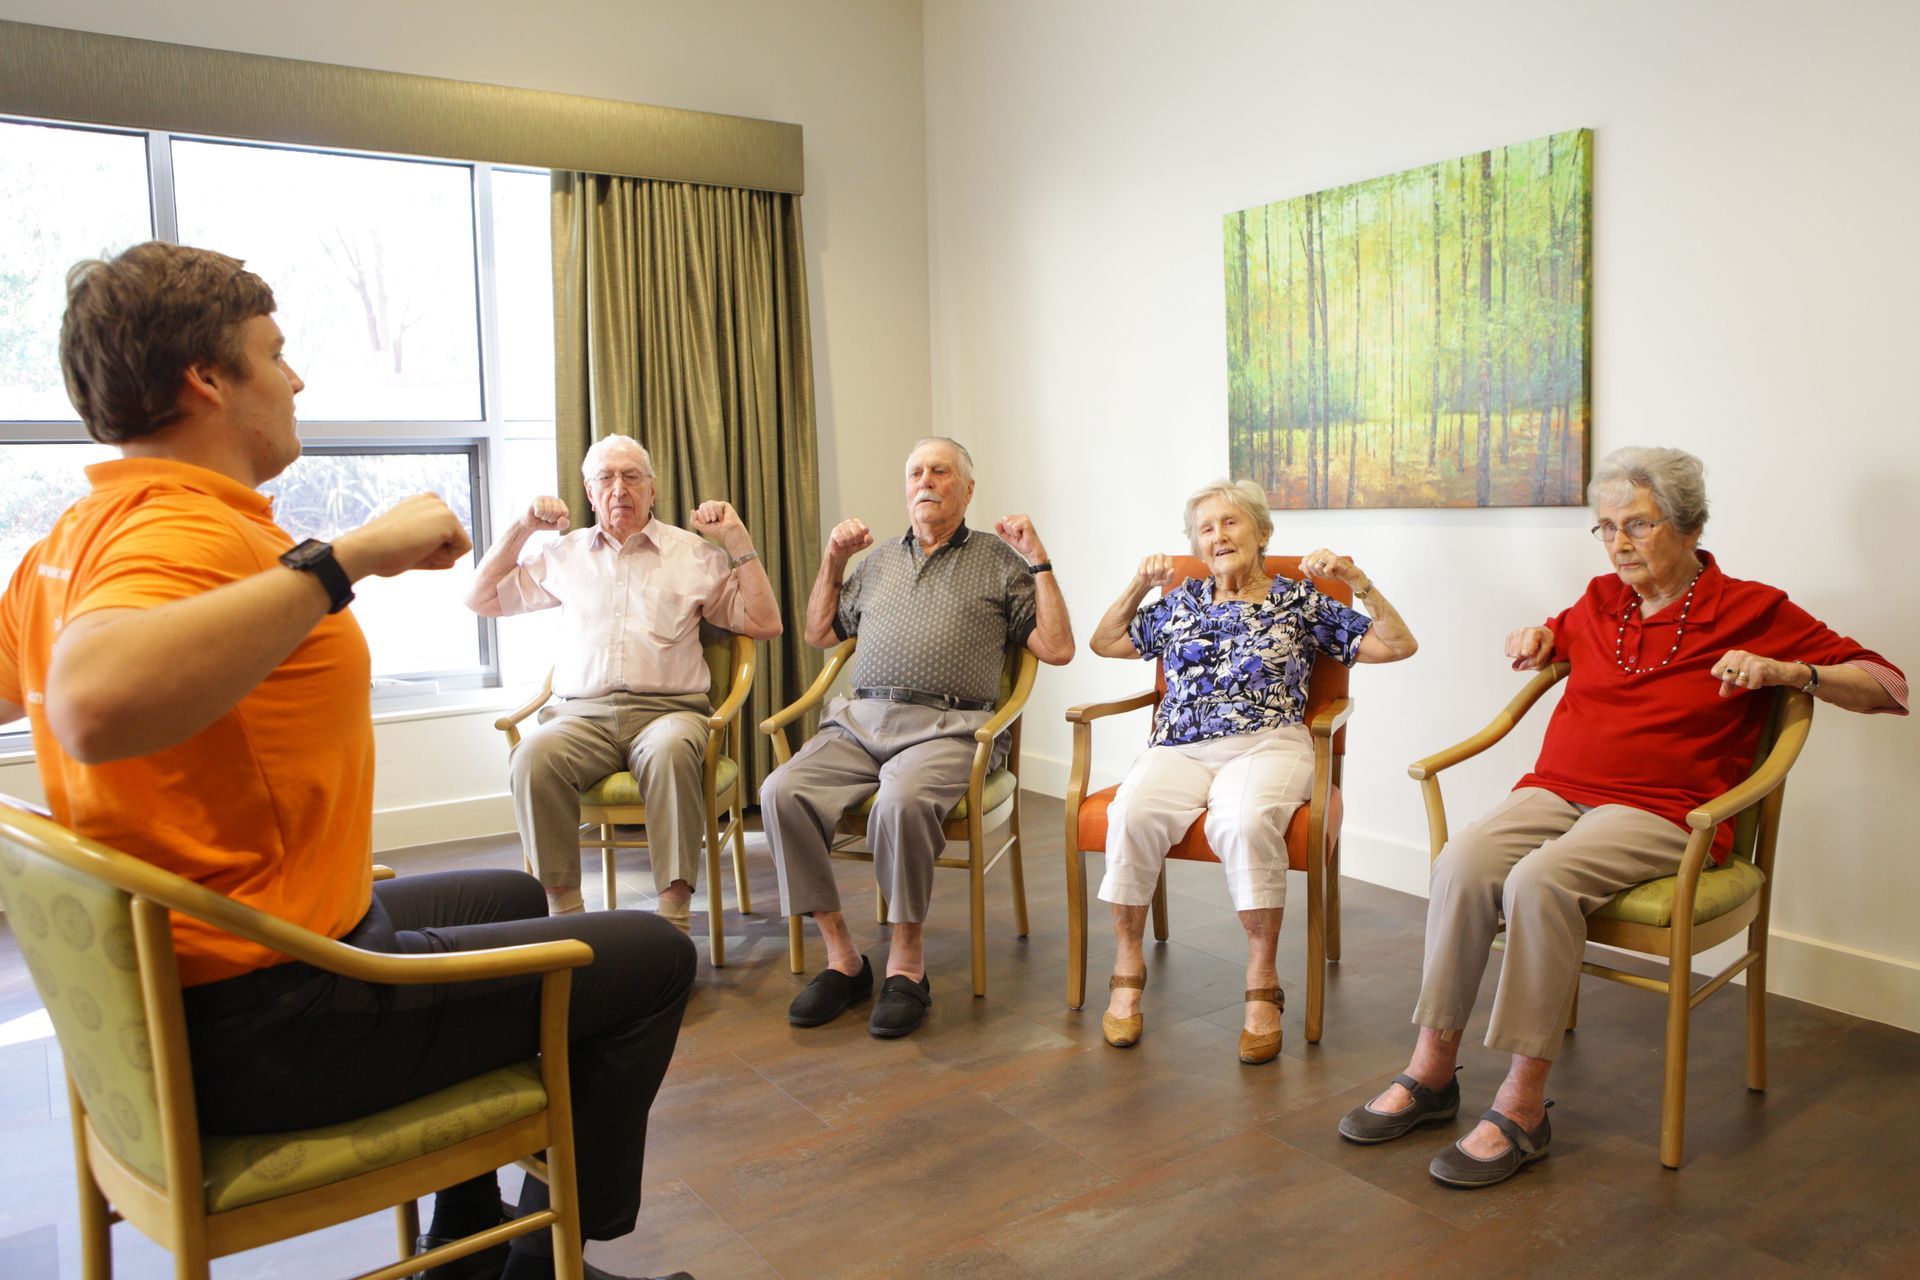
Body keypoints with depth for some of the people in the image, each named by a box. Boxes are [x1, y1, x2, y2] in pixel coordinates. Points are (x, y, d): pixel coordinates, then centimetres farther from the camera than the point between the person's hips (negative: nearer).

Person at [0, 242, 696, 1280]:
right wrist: (345, 557, -38)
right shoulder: (188, 531, -25)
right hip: (265, 1025, -10)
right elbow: (95, 703, -45)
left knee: (511, 899, 30)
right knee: (650, 960, -1)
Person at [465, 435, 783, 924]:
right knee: (534, 755, -33)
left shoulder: (694, 554, 15)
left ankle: (674, 912, -35)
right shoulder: (565, 554, 22)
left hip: (667, 710, -2)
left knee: (670, 750, -39)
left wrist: (738, 541, 6)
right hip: (581, 714, 2)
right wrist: (521, 528, 16)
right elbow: (481, 600, 24)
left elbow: (765, 624, 10)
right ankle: (563, 909, -26)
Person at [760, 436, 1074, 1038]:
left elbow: (1057, 649, 7)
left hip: (946, 727, -4)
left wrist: (1039, 561, 3)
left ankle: (906, 962, -18)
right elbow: (819, 634, 30)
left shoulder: (999, 561, 15)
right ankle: (841, 957, -14)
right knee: (782, 792, -24)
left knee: (902, 801, -37)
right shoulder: (879, 559, 26)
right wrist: (831, 561, 21)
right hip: (861, 719, 4)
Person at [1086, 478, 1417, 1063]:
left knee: (1245, 821, -38)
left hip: (1266, 746, -2)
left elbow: (1398, 646, 12)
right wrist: (1138, 585, 19)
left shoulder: (1298, 601, 15)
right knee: (1132, 813, -32)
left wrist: (1357, 580, 1)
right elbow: (1104, 642, 32)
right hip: (1179, 748, 2)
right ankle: (1127, 969, -16)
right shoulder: (1182, 602, 24)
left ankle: (1262, 983, -23)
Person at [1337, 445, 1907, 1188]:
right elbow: (1554, 639, 41)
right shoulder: (1600, 601, 18)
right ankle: (1431, 1073, -18)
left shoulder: (1753, 611, 5)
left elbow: (1887, 686, 5)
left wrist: (1786, 670, -11)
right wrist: (1536, 640, 17)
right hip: (1558, 788, 5)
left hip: (1661, 811, -4)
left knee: (1540, 880, -35)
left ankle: (1522, 1107, -26)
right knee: (1462, 863, -28)